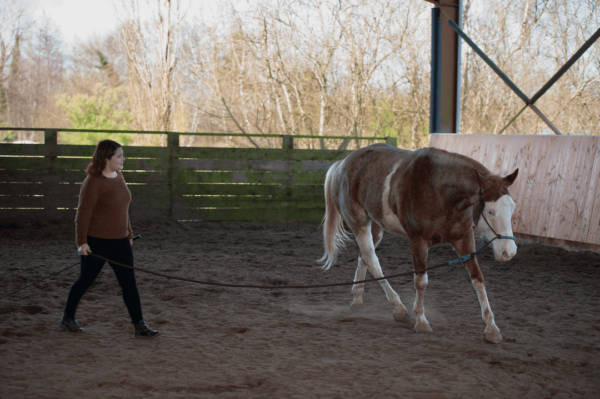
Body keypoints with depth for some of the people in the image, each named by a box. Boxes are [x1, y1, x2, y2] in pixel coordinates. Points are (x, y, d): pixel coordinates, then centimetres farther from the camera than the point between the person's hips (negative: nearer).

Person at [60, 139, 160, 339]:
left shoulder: (118, 176, 8)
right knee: (85, 280, 8)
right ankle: (68, 317, 29)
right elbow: (83, 213, -16)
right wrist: (82, 242, -18)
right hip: (96, 242, -7)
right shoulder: (93, 182, -16)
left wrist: (129, 233, 18)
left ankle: (139, 326, 2)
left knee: (129, 282, 1)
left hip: (120, 241, 7)